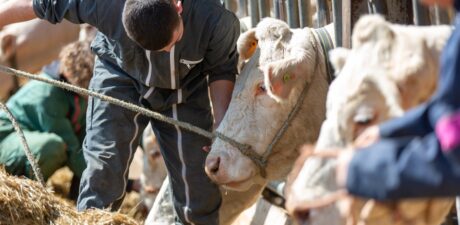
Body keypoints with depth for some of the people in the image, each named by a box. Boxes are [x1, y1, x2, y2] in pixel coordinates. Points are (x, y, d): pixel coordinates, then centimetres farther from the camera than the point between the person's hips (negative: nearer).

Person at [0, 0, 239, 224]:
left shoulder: (215, 20, -34)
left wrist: (220, 122, -22)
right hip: (120, 77, -1)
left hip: (185, 89, 1)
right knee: (104, 165, -16)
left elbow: (221, 70, -12)